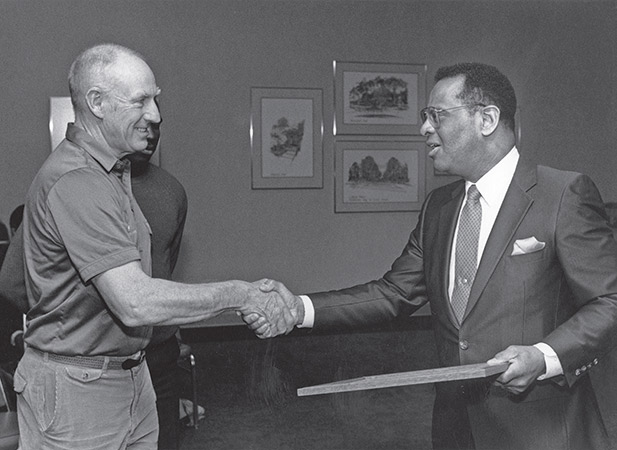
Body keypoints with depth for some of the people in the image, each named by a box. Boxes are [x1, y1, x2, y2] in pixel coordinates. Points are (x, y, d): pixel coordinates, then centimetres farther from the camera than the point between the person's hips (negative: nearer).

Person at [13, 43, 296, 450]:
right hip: (75, 389, -9)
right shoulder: (73, 183, -23)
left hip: (132, 375, 9)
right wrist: (239, 295, -22)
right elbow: (135, 302, -29)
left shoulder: (116, 171, 11)